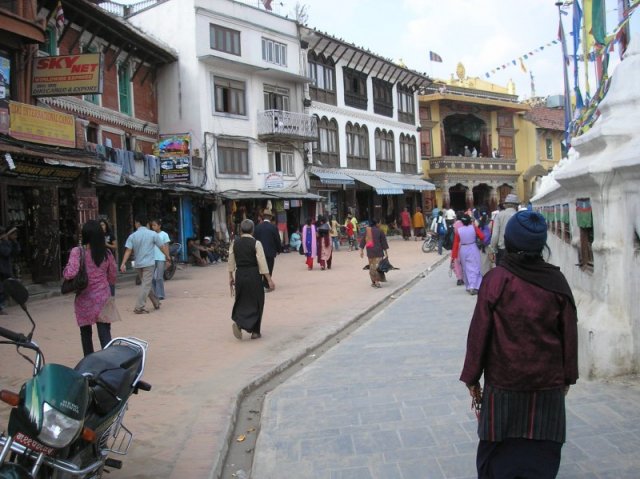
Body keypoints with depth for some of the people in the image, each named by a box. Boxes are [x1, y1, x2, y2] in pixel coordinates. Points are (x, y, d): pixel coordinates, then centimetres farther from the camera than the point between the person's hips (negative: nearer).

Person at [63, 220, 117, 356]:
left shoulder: (77, 252, -10)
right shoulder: (106, 253, 0)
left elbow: (70, 273, -21)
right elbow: (112, 277, 7)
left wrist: (64, 271, 0)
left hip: (85, 298, -1)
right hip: (103, 298, 1)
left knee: (86, 332, 18)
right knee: (105, 335, -1)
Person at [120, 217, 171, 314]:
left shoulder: (132, 236, -1)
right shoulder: (152, 234, -4)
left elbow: (128, 250, -9)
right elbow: (162, 246, 3)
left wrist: (123, 263, -12)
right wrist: (167, 256, 19)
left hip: (138, 264, 4)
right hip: (149, 263, -3)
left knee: (146, 284, 18)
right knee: (146, 285, -4)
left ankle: (156, 303, 28)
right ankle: (139, 307, -12)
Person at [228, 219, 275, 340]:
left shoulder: (235, 243, 1)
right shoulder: (256, 243, -10)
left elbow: (231, 261, 5)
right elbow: (262, 263, -12)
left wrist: (230, 277, 16)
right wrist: (269, 280, -8)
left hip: (240, 275, 3)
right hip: (254, 275, -3)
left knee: (241, 300, 17)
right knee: (255, 303, 8)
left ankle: (238, 322, -5)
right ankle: (255, 332, 8)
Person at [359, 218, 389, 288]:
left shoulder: (367, 231, 7)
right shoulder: (379, 231, -4)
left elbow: (363, 241, 7)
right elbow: (383, 241, -2)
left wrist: (361, 250, 11)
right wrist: (385, 252, 4)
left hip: (369, 251, 4)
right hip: (378, 251, -4)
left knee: (371, 266, 13)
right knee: (377, 266, -2)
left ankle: (373, 282, 18)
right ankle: (377, 282, -10)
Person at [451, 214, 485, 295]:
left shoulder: (458, 230, -5)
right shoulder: (474, 228, -8)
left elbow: (455, 244, -3)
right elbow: (482, 237, -2)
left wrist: (454, 256, 3)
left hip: (463, 250, 2)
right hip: (473, 249, -2)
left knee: (466, 269, 15)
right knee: (474, 268, 1)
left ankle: (469, 286, 22)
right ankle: (473, 287, -11)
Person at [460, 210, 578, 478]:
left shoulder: (496, 279, -11)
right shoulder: (557, 281, -3)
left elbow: (479, 332, -9)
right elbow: (570, 333, 2)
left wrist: (472, 377, 1)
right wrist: (568, 376, 14)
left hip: (503, 384, -2)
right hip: (548, 385, 2)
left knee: (499, 455, 12)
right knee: (541, 456, 13)